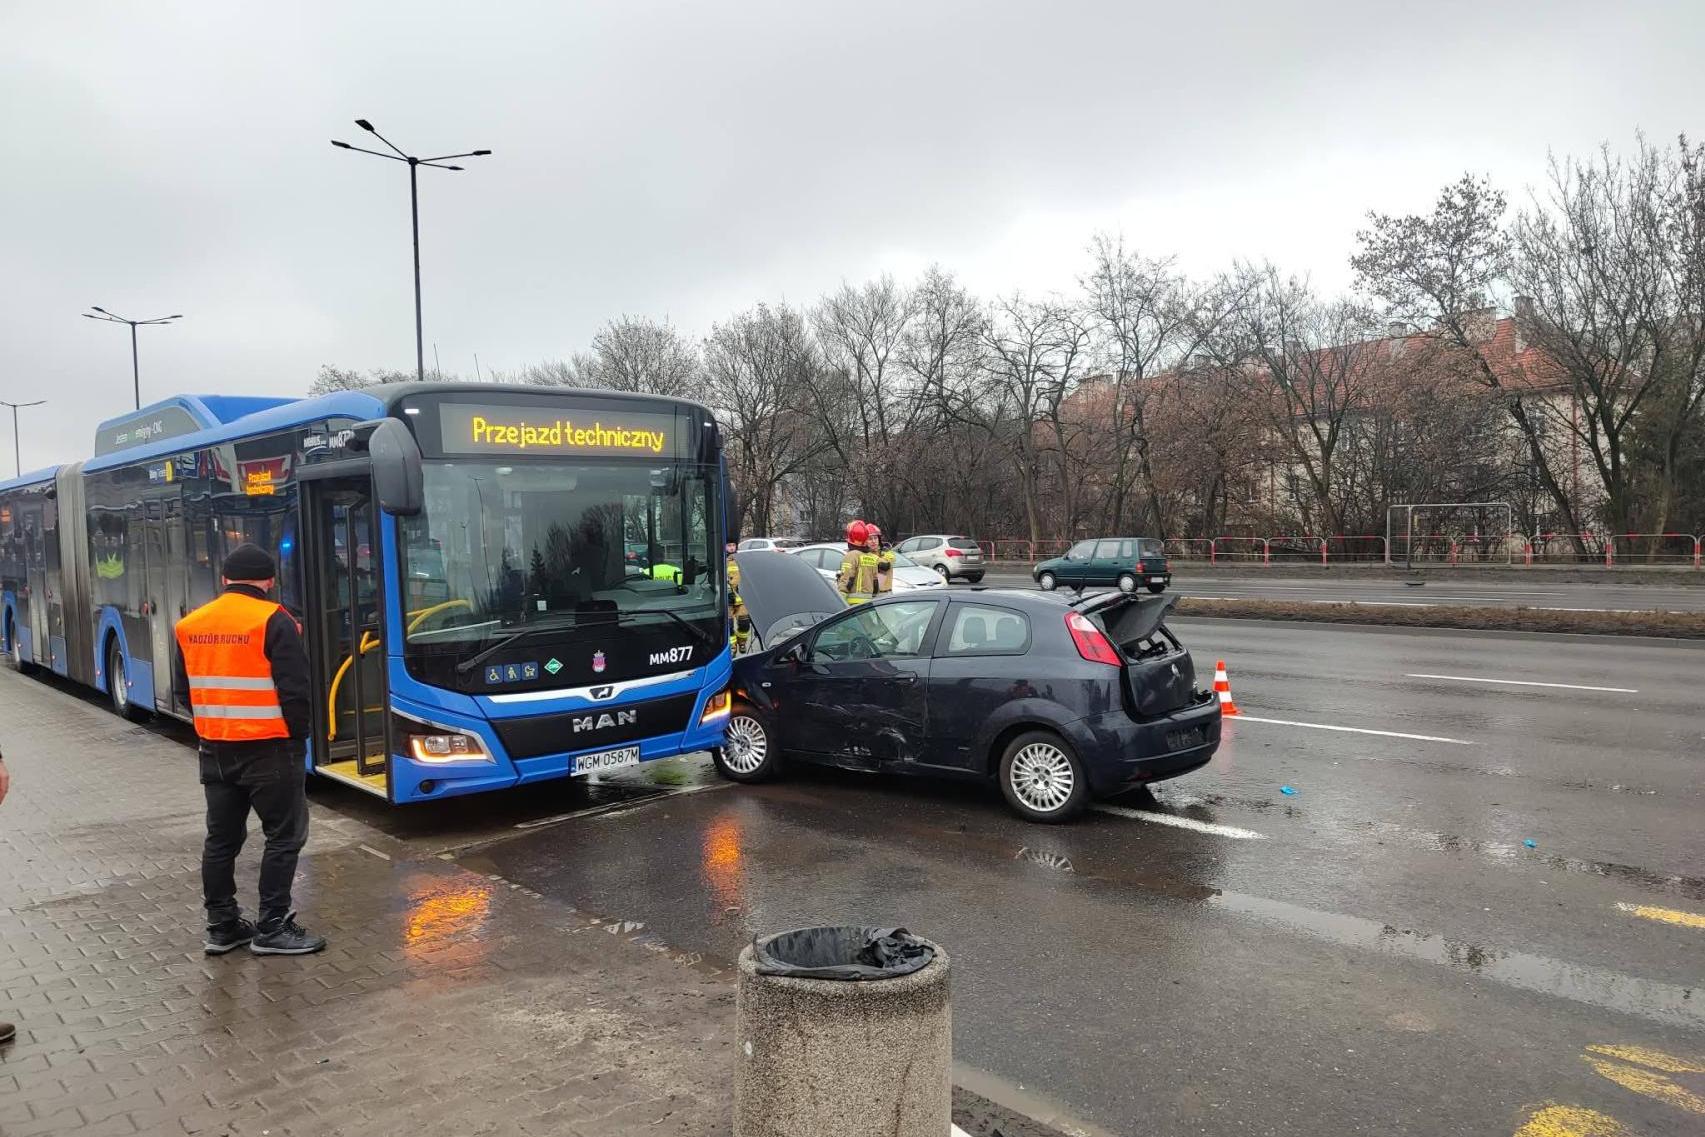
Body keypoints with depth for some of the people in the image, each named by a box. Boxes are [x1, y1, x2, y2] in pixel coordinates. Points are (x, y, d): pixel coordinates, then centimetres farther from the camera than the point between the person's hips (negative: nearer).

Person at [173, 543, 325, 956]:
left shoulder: (190, 626, 6)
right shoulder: (274, 622, -14)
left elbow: (185, 690, 15)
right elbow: (296, 689, -16)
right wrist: (299, 736, -3)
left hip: (215, 750, 7)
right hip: (268, 749, -6)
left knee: (221, 839, 15)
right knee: (284, 836, 3)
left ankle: (222, 927, 23)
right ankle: (272, 929, 5)